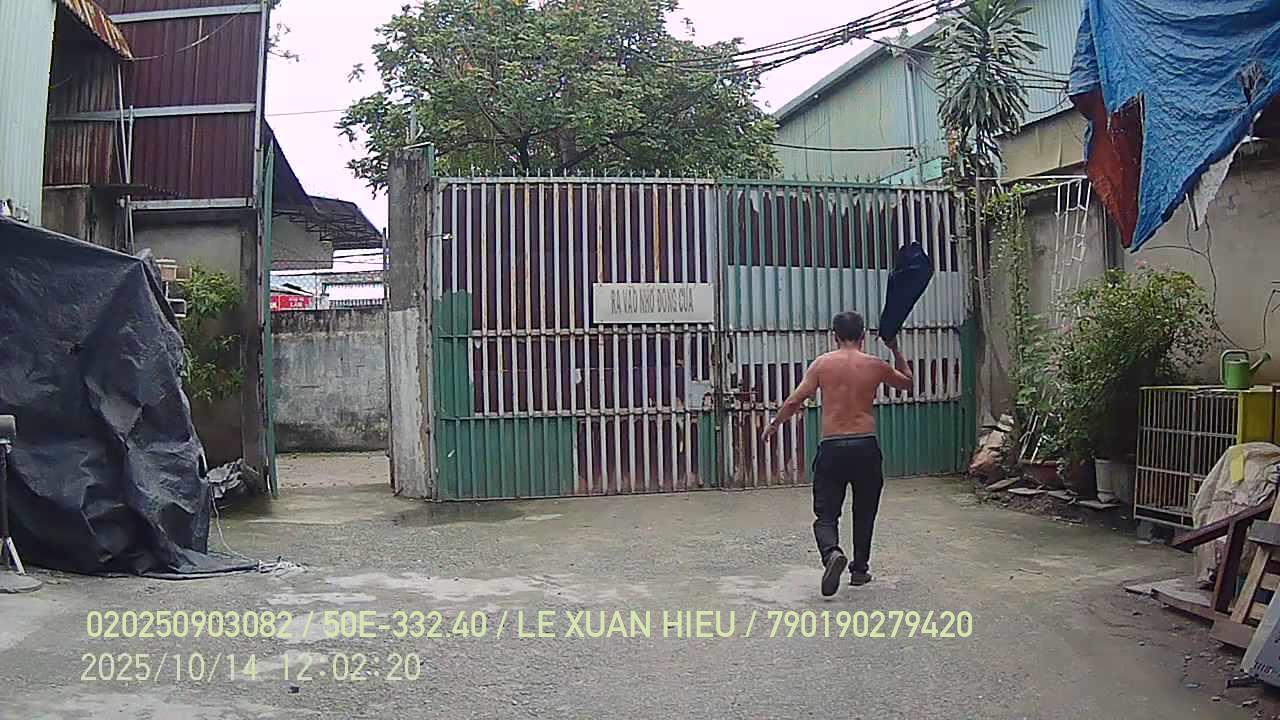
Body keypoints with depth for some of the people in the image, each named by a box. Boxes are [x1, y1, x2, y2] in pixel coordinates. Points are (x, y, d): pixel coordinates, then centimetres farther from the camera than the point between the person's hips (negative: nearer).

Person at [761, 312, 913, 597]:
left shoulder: (822, 364, 0)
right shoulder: (875, 365, 3)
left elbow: (794, 402, -1)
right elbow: (907, 383, 23)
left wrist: (774, 424, 14)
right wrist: (895, 349, 28)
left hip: (832, 447, -1)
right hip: (865, 446, 1)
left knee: (826, 514, 4)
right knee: (864, 512, 19)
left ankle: (832, 553, -24)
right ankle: (859, 569, 26)